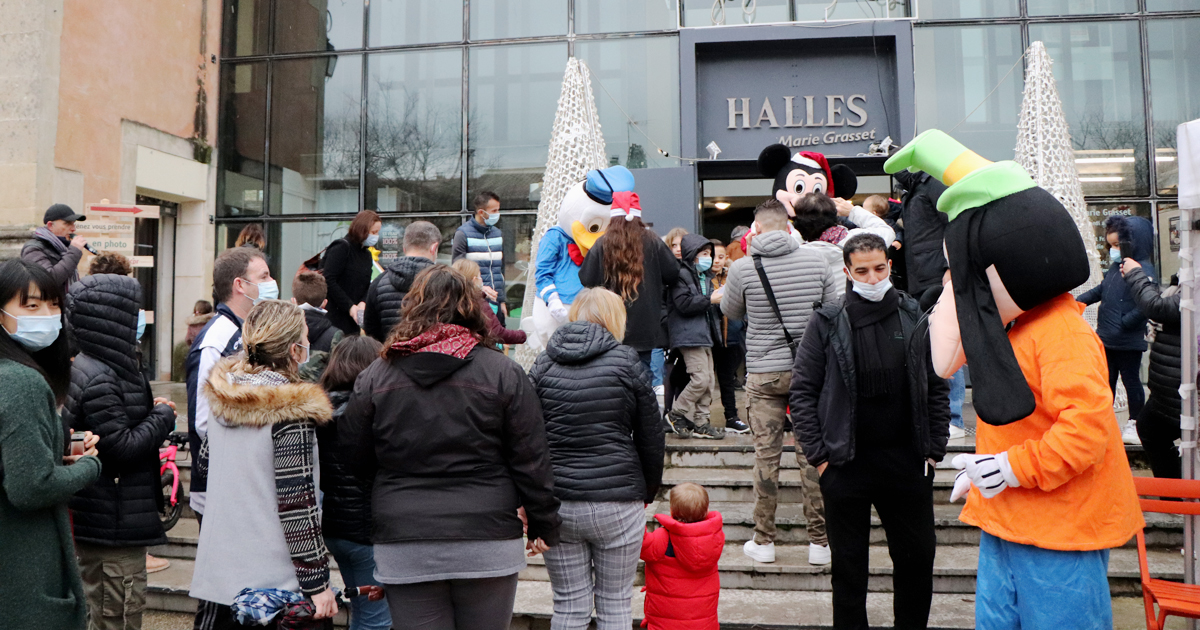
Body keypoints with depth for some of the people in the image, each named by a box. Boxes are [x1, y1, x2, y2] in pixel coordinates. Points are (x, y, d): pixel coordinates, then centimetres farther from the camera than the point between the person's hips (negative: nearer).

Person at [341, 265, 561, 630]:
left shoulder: (375, 377, 2)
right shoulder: (503, 373, -3)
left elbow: (356, 462, 8)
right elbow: (531, 460, -1)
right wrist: (544, 526, 10)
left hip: (404, 550, 1)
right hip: (487, 544, -1)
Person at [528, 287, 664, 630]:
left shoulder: (543, 364, 5)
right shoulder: (626, 361, -2)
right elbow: (651, 439, 2)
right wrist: (648, 493, 16)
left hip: (557, 502, 3)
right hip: (618, 503, -2)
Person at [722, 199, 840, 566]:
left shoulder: (743, 268, -6)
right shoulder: (817, 259, -4)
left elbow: (730, 312, 10)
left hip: (763, 373, -1)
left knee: (766, 455, 6)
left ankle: (763, 541, 15)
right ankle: (819, 541, 15)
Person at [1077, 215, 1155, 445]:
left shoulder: (1144, 271, -19)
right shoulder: (1115, 267, 6)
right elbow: (1100, 290, 19)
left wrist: (1122, 324, -21)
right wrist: (1078, 301, 10)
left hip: (1128, 343, -7)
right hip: (1107, 339, 7)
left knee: (1131, 380, 8)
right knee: (1106, 381, 16)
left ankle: (1134, 424, 24)